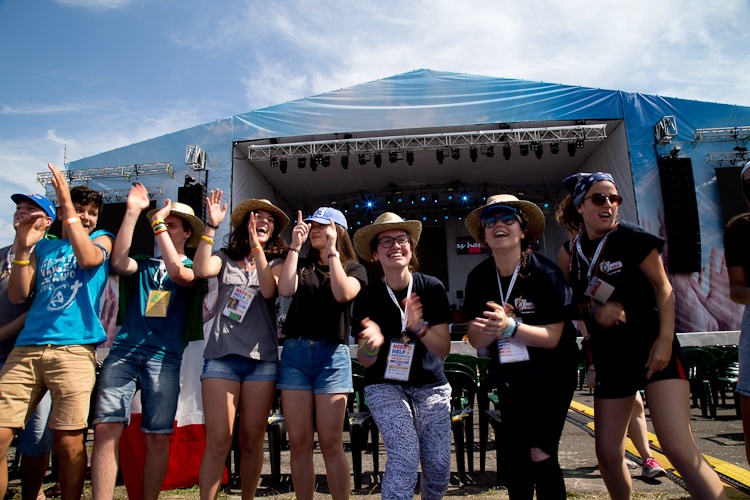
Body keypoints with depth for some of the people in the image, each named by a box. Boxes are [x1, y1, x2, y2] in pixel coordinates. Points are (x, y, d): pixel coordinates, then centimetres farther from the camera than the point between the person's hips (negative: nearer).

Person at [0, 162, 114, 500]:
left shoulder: (102, 239, 14)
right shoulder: (42, 246, 21)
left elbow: (88, 259, -10)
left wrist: (68, 205, -7)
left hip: (74, 350, -3)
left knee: (67, 441, -5)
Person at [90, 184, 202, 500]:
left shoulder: (192, 267, 12)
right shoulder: (144, 266, 20)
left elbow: (177, 272, -11)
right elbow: (119, 262, -2)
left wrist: (158, 224, -10)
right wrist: (132, 212, -4)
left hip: (164, 357, -2)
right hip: (123, 351, 2)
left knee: (158, 437, -2)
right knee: (106, 429, -9)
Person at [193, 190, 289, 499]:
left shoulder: (276, 262, 13)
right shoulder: (227, 257, 12)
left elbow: (269, 290, -8)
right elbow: (202, 269, -10)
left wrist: (256, 246, -11)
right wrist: (211, 225, -10)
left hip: (262, 358, 1)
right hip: (221, 355, -1)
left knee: (252, 440, 5)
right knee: (217, 440, -6)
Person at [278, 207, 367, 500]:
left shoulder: (353, 268, 10)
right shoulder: (302, 265, 16)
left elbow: (343, 294, -11)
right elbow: (285, 289, -4)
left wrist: (332, 250, -6)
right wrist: (295, 246, 0)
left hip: (331, 353, -2)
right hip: (295, 351, 3)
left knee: (330, 442, -4)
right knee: (298, 442, 3)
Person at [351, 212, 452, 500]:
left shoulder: (432, 287, -10)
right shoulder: (367, 297, -10)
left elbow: (444, 350, -11)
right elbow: (366, 361, -7)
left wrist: (418, 327, -31)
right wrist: (371, 345, -31)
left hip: (430, 386, 1)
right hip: (385, 386, -1)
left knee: (439, 466, -5)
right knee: (405, 454, -24)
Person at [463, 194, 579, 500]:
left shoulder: (545, 273, -19)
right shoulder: (478, 278, -8)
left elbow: (552, 337, -20)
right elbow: (476, 340, -8)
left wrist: (510, 326, -36)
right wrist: (493, 328, -29)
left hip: (551, 376, -4)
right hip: (509, 379, 4)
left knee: (540, 454, -9)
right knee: (514, 456, 12)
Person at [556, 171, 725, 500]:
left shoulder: (630, 238, -7)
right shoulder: (570, 252, 2)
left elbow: (662, 287, -5)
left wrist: (665, 339, -16)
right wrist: (595, 309, -10)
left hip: (654, 349, -4)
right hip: (610, 359, 4)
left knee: (679, 449, -17)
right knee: (608, 455, 10)